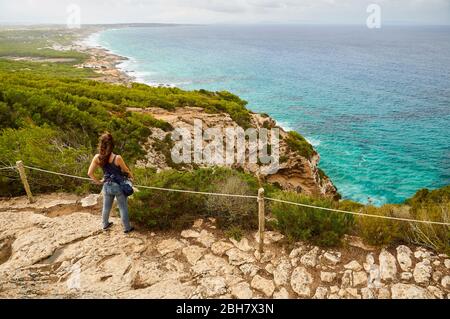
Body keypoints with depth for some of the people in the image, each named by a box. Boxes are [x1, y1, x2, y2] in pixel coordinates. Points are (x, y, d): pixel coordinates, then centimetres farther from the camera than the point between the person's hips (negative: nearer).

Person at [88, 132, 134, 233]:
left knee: (106, 207, 25)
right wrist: (131, 176, 13)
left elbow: (90, 173, -6)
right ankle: (127, 228, 28)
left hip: (107, 186, 4)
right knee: (123, 208, 14)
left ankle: (105, 224, 47)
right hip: (118, 186, -4)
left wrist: (98, 182, 9)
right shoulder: (117, 158, -25)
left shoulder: (97, 158, -13)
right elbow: (126, 170, -8)